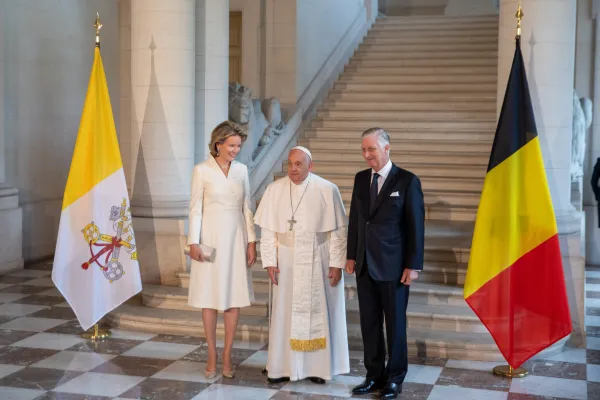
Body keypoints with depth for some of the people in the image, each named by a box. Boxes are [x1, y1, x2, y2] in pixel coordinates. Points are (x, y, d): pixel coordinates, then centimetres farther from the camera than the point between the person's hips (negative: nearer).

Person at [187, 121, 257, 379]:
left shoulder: (242, 170, 5)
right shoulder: (202, 170, -5)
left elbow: (246, 208, 8)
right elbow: (196, 208, -5)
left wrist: (252, 241, 3)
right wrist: (193, 242, -11)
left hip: (236, 239, 3)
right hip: (211, 238, -3)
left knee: (234, 299, 4)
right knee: (210, 299, 3)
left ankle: (227, 356, 13)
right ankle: (212, 357, 13)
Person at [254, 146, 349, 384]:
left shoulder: (327, 190, -8)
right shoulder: (274, 190, -2)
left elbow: (339, 230, -6)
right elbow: (268, 229, 1)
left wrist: (337, 264, -9)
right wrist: (270, 262, -4)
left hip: (318, 262, -2)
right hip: (287, 261, 2)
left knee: (317, 311, 6)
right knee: (285, 312, 6)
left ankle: (318, 367, 17)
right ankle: (282, 366, 15)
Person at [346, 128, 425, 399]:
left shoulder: (407, 181, -8)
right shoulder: (361, 179, 7)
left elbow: (416, 226, -9)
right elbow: (354, 219, 12)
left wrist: (413, 265, -11)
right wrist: (351, 255, 9)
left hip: (393, 266, -5)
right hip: (365, 265, 5)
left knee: (395, 323, 7)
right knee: (369, 323, 10)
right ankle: (374, 376, 22)